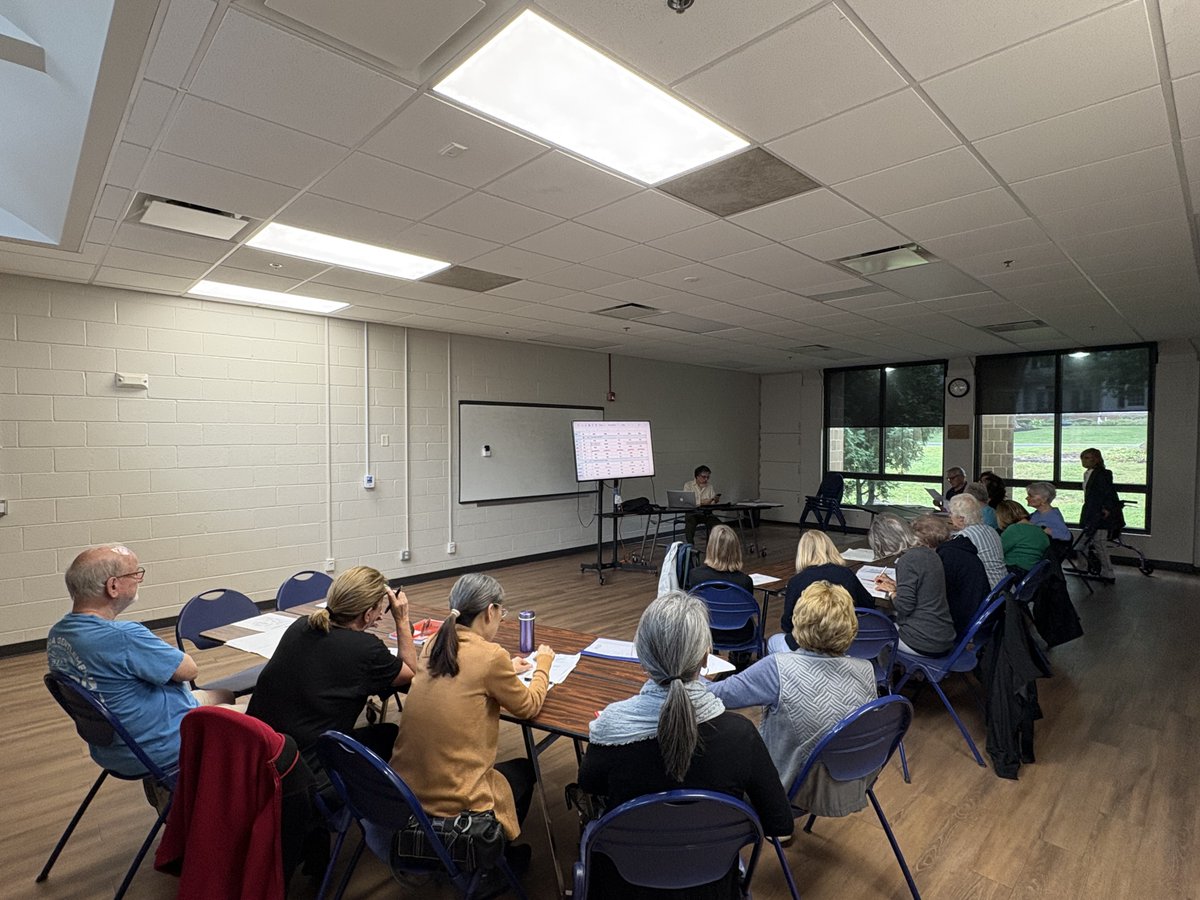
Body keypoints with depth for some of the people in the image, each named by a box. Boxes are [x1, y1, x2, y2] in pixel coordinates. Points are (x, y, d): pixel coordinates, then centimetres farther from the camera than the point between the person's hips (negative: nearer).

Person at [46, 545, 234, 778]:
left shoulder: (57, 634, -3)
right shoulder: (123, 637, -34)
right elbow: (189, 670, -21)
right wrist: (163, 653, -2)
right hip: (155, 750, -10)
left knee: (225, 696, 24)